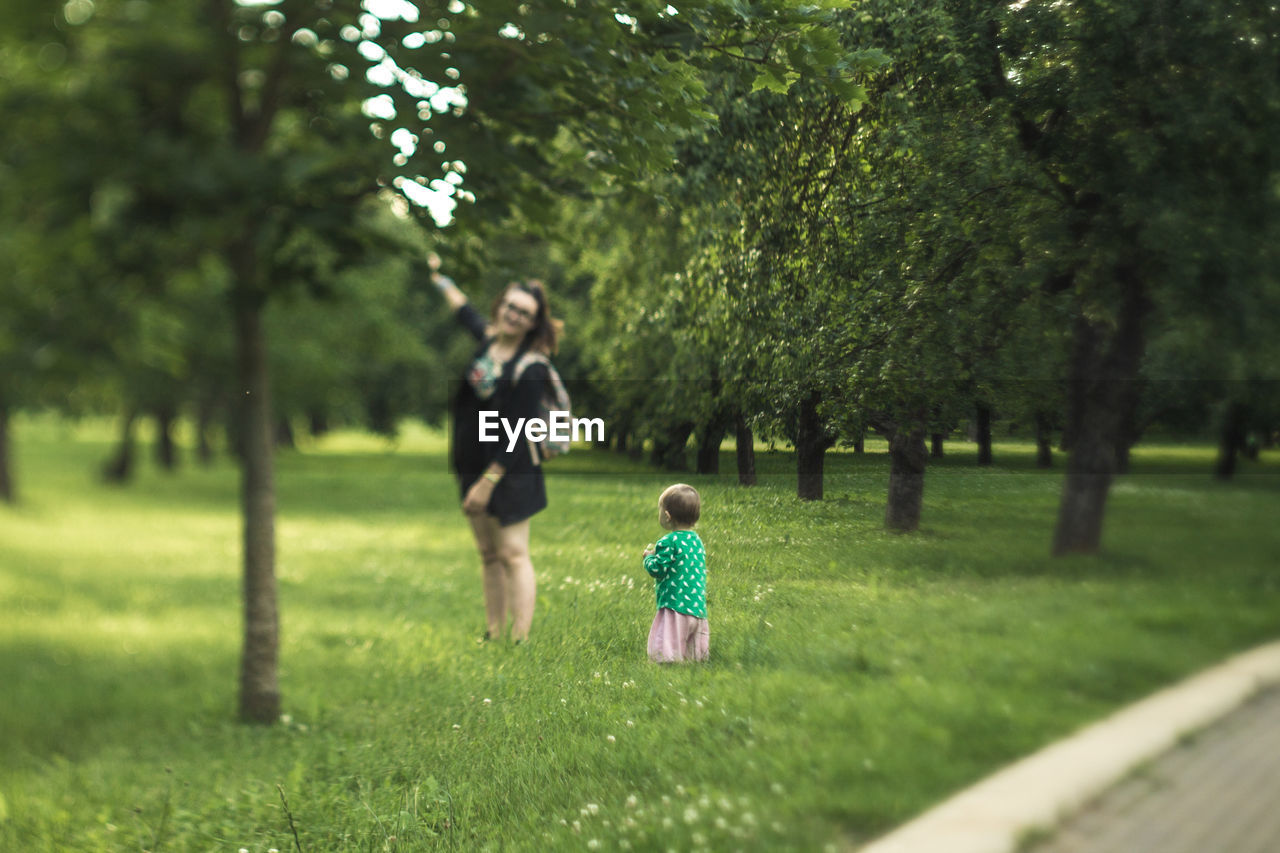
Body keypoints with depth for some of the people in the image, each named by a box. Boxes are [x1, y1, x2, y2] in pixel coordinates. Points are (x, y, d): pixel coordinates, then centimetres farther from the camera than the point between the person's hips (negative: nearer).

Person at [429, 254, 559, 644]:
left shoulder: (532, 369, -15)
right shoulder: (486, 339, 6)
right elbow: (464, 309, 30)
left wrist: (489, 481, -19)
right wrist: (438, 276, 44)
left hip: (510, 470, -7)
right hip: (472, 463, 7)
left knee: (512, 553, -9)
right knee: (489, 555, 10)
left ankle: (521, 639, -9)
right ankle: (493, 635, 15)